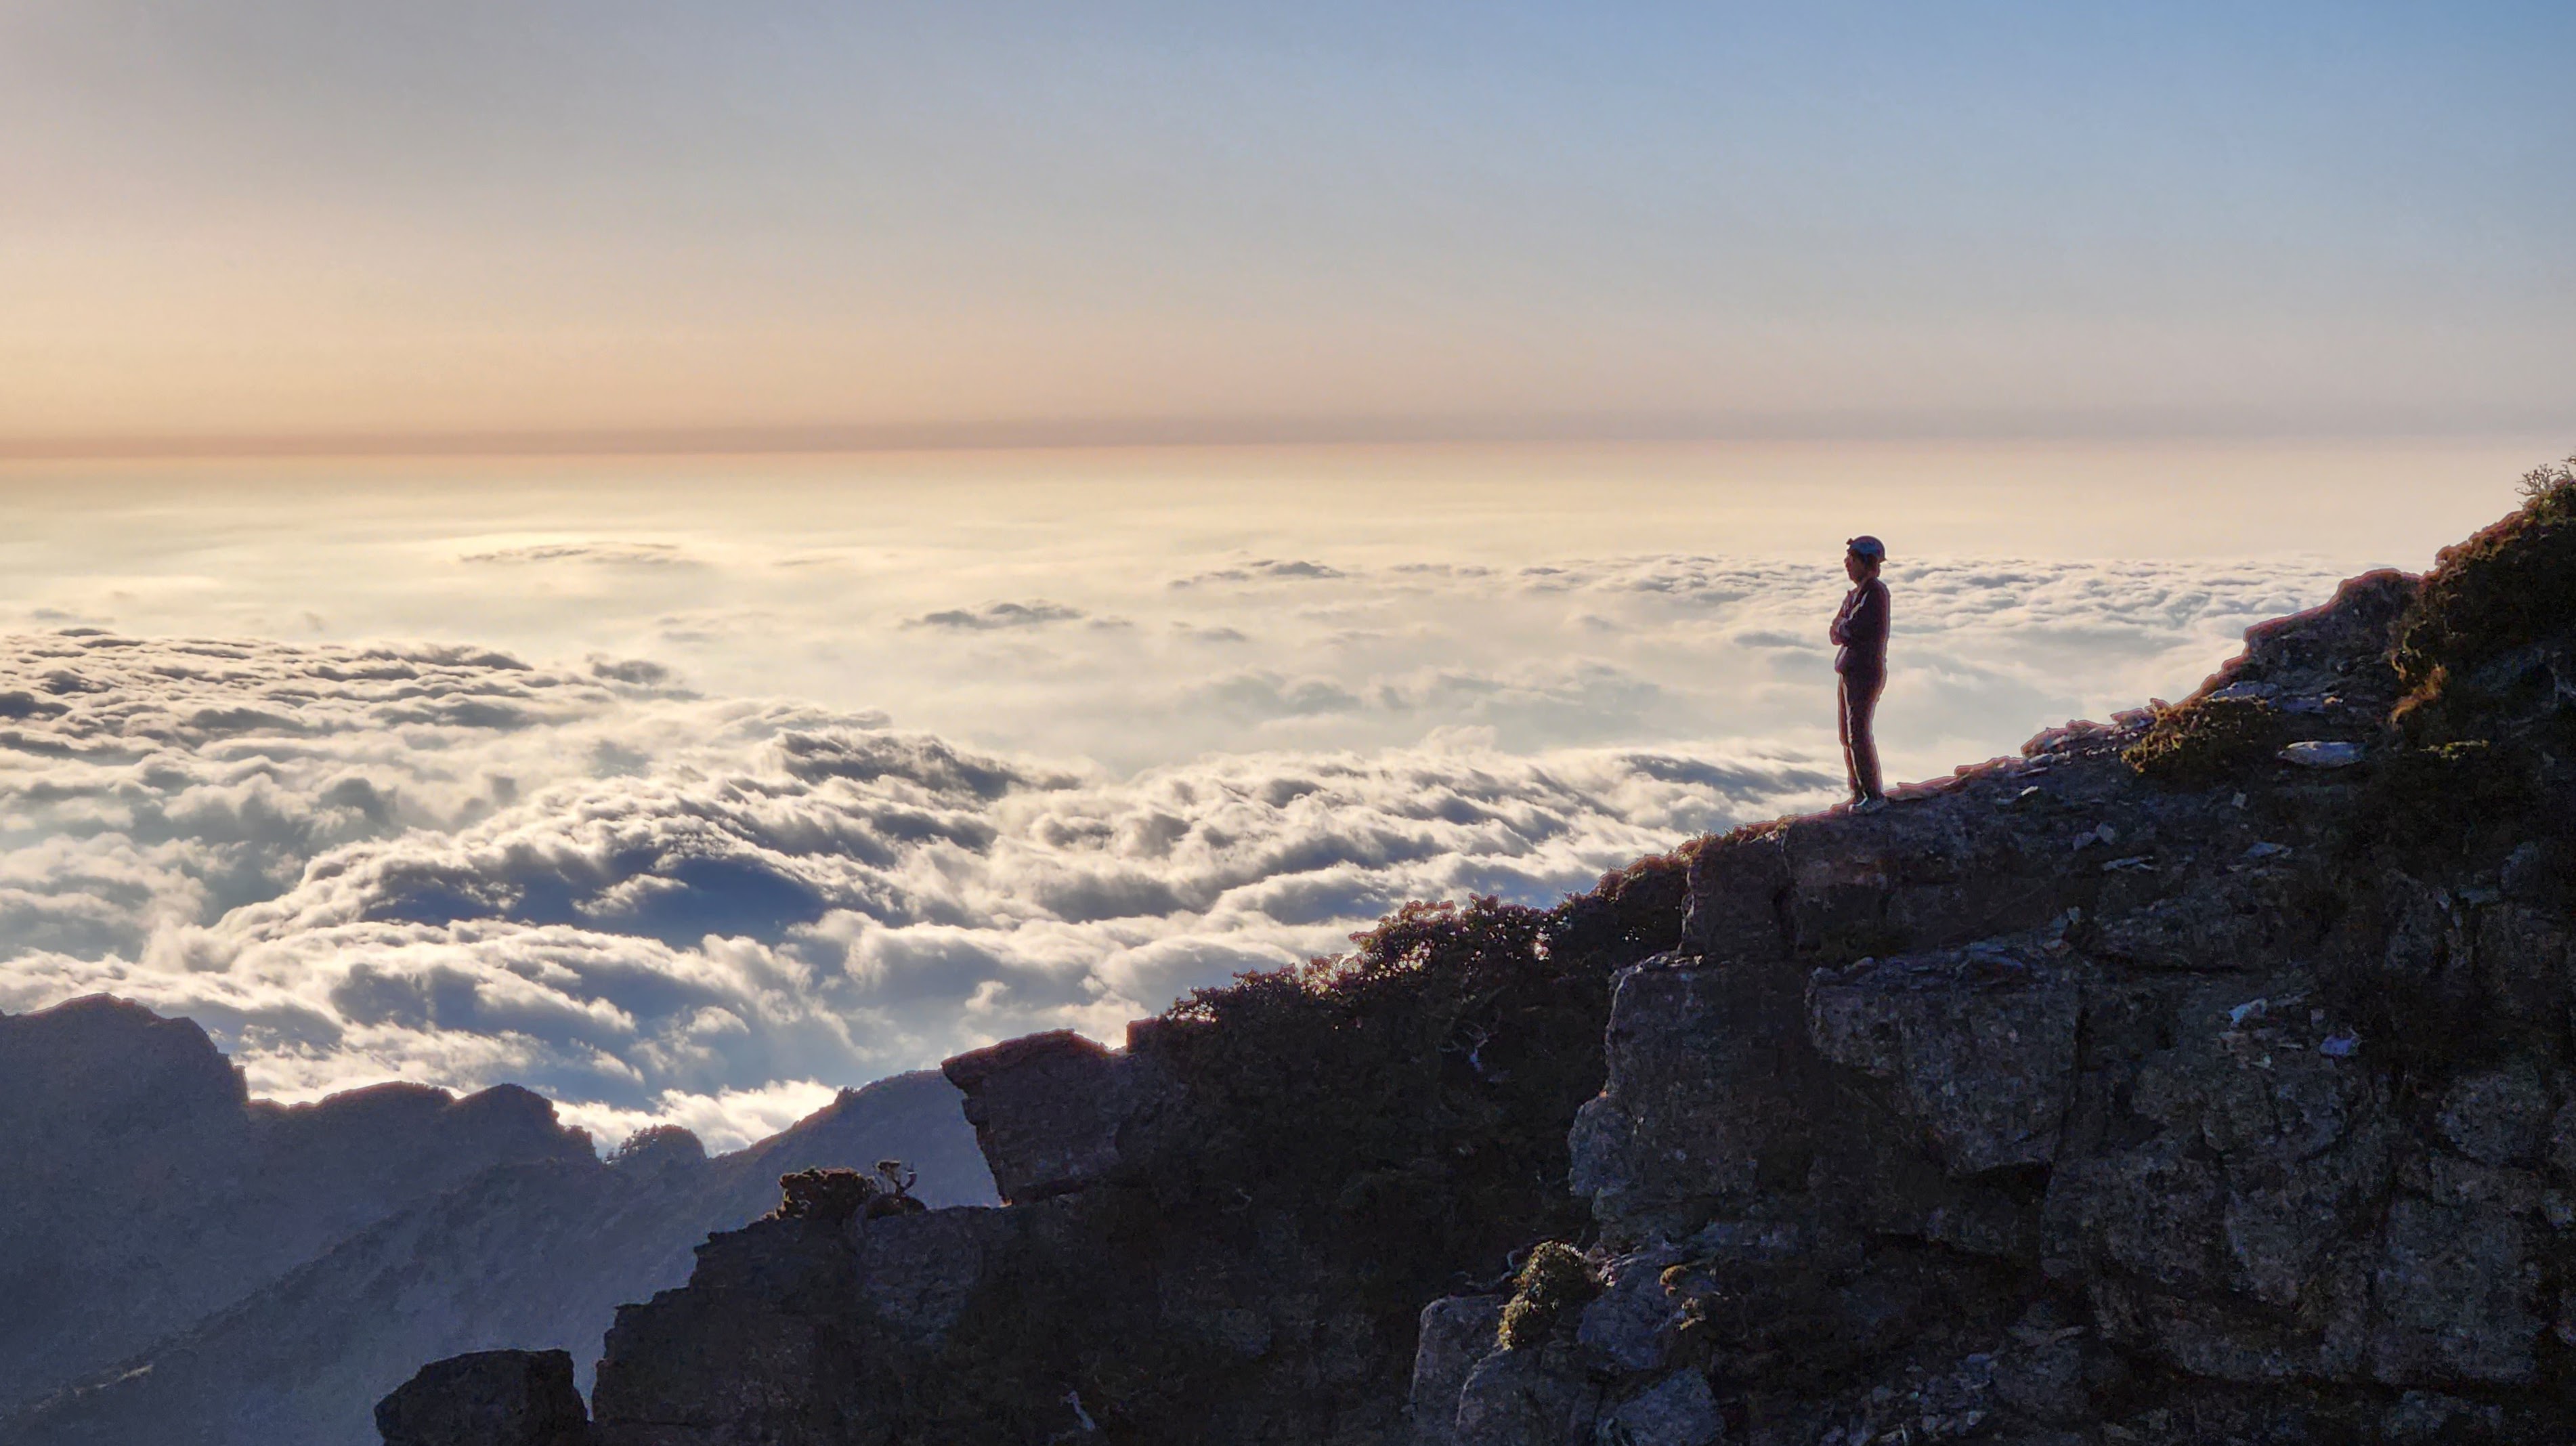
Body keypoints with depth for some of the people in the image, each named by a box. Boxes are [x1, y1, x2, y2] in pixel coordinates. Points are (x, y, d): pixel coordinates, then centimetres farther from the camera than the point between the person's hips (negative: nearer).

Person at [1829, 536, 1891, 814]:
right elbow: (1836, 632, 11)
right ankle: (1858, 793, 21)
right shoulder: (1856, 592, 14)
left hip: (1866, 673, -10)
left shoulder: (1875, 592, -16)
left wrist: (1842, 628, 0)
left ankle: (1874, 795, -2)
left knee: (1859, 734, -9)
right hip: (1851, 672, 10)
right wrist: (1844, 632, -8)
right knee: (1847, 735, 13)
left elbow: (1848, 630, -19)